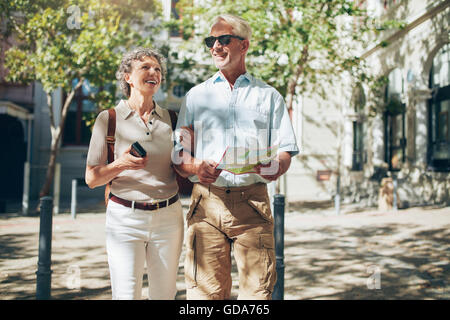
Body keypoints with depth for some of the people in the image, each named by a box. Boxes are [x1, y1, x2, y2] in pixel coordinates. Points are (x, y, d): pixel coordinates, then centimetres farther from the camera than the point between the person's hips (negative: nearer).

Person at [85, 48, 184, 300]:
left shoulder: (171, 119, 10)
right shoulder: (108, 118, 2)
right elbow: (92, 179, 2)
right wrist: (120, 164, -17)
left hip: (168, 216, 3)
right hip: (125, 216, -2)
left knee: (165, 293, 6)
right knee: (126, 294, -4)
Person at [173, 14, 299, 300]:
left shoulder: (269, 96, 16)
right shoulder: (196, 96, 18)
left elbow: (286, 153, 11)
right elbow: (177, 153, 13)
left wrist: (274, 167, -13)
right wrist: (196, 168, -9)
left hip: (253, 203, 0)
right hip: (206, 203, 1)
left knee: (258, 290, -4)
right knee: (206, 290, -1)